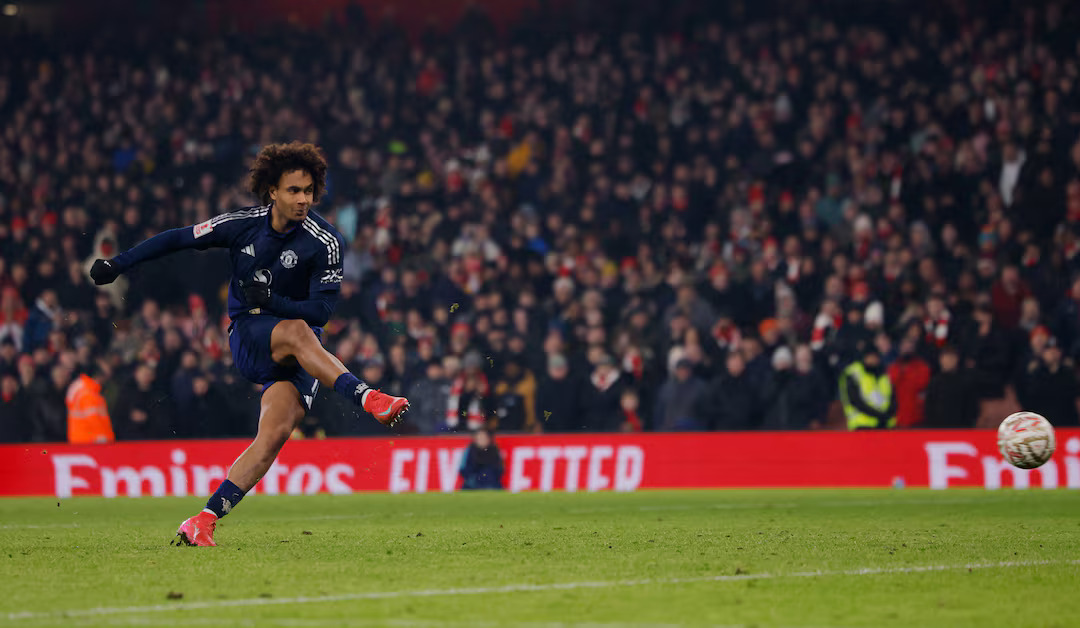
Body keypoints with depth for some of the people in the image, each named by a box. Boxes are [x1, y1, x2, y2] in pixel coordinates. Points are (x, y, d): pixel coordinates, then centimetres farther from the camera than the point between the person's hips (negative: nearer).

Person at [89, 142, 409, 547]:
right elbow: (179, 239, 9)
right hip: (247, 338, 0)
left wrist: (270, 300, -23)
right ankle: (368, 399, -47)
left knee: (274, 436, -20)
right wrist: (117, 264, 8)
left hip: (300, 358, 0)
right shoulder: (243, 224, -3)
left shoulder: (325, 242, -9)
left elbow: (321, 311, -12)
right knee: (296, 332, -35)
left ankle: (204, 521, -18)